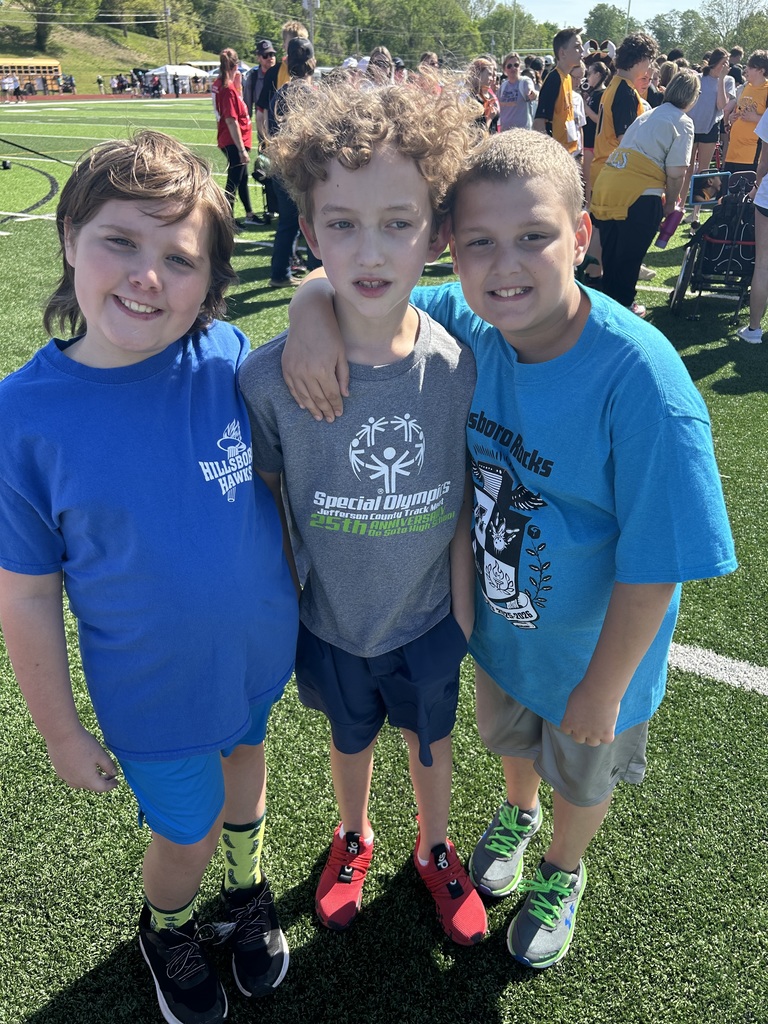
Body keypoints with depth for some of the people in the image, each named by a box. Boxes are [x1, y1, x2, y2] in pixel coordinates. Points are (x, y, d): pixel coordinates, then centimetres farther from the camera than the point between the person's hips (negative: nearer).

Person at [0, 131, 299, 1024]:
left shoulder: (230, 357, -18)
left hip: (259, 654, 3)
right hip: (153, 697, -2)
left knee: (242, 757, 29)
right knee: (186, 835, 18)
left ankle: (247, 887, 63)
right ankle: (164, 929, 57)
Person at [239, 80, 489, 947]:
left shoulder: (458, 366, -20)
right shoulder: (269, 375, -24)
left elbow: (463, 503, -8)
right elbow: (266, 497, -8)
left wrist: (464, 611, -1)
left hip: (429, 619, 1)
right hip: (331, 623, 0)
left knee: (432, 737, 25)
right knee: (350, 738, 27)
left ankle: (433, 850, 56)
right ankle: (353, 838, 60)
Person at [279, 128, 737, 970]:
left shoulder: (639, 379, -35)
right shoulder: (466, 325, -20)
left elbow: (654, 569, -28)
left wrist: (604, 688, -18)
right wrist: (313, 309, -31)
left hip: (590, 648, -3)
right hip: (495, 621, 4)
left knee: (582, 773, 26)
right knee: (508, 734, 33)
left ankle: (562, 872, 60)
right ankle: (516, 813, 68)